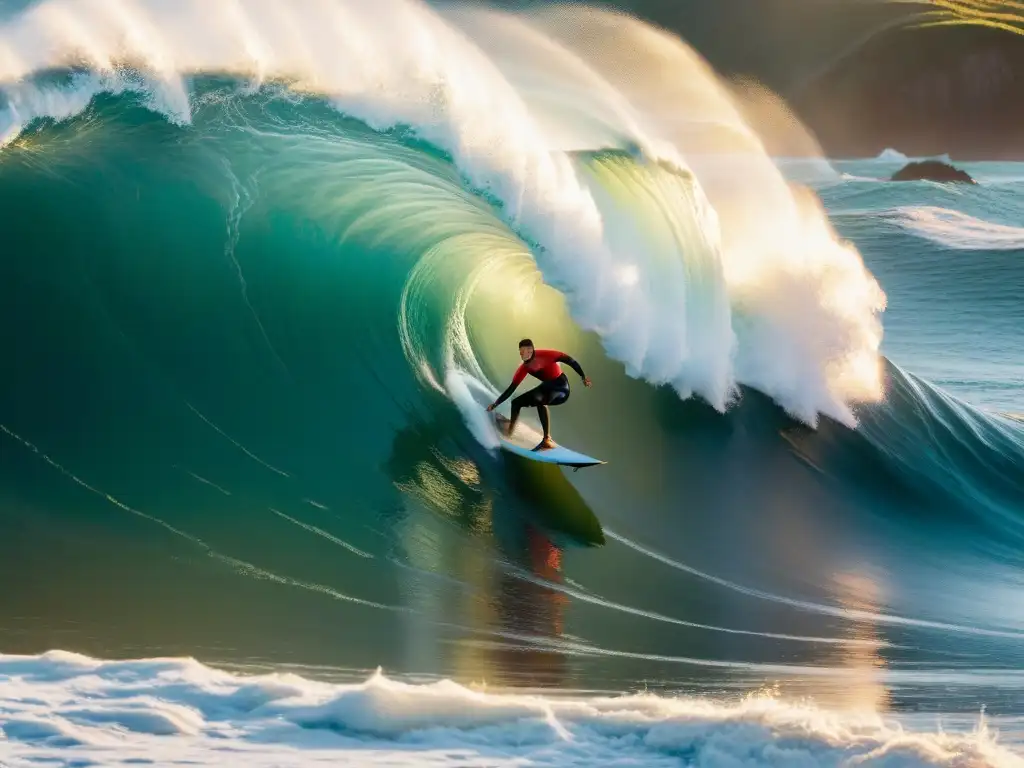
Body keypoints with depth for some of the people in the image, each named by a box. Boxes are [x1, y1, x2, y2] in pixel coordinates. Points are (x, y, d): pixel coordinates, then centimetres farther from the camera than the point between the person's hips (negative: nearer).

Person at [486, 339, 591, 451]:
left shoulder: (544, 355, -23)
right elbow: (511, 388, -1)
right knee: (516, 402, 13)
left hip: (560, 385, -8)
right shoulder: (524, 368, -5)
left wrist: (583, 377, -22)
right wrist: (496, 403, -7)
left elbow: (569, 360, -19)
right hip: (547, 386, 8)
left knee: (538, 399, -35)